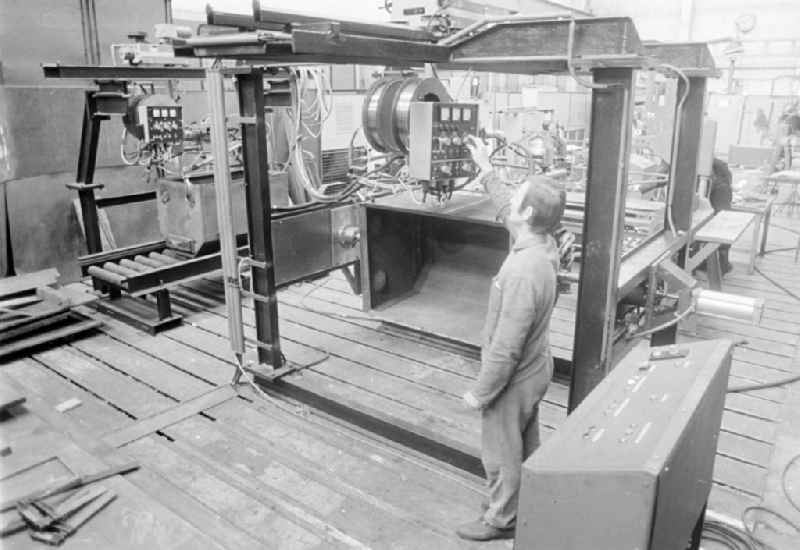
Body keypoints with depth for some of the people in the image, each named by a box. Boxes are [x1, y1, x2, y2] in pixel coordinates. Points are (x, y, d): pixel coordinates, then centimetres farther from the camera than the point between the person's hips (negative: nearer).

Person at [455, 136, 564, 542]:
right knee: (525, 446, 27)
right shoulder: (543, 242, -9)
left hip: (513, 379, -9)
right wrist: (486, 171, 18)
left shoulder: (524, 272, -36)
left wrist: (480, 393, -19)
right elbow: (511, 210, 14)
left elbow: (505, 348, -31)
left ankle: (501, 520, 36)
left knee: (500, 454, 14)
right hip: (534, 369, 9)